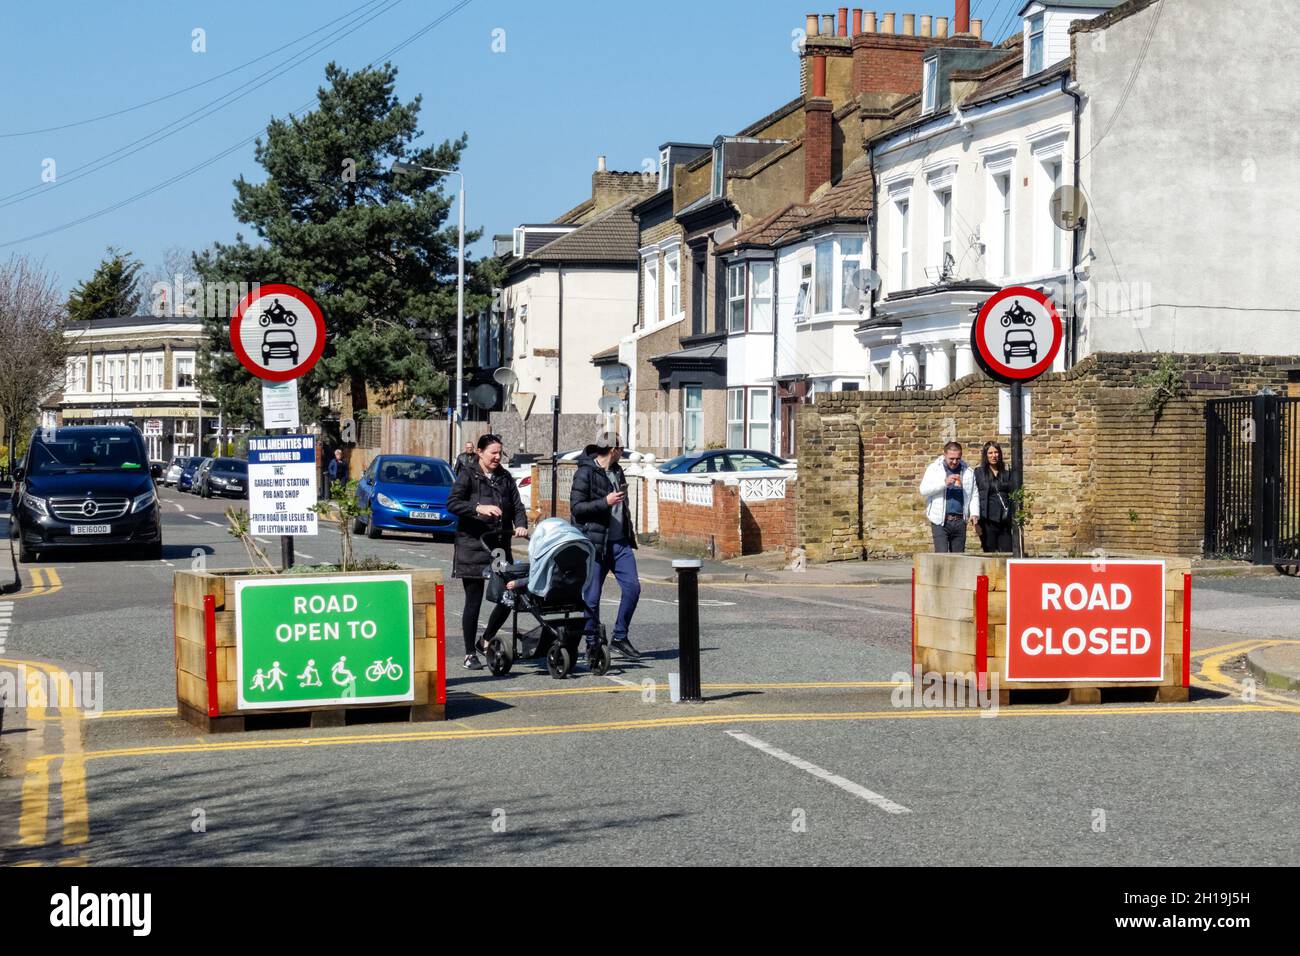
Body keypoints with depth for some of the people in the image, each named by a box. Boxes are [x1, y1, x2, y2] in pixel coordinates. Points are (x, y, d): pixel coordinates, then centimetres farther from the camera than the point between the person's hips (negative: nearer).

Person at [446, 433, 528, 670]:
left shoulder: (504, 477, 14)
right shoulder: (468, 475, -3)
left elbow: (517, 505, 10)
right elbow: (452, 503, -14)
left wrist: (521, 525, -10)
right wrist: (478, 508, -29)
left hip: (500, 547, 5)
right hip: (472, 547, -5)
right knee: (474, 601, -2)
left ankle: (486, 641, 23)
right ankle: (470, 654, 8)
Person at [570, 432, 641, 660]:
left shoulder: (617, 471, 16)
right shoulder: (585, 473, -9)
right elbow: (576, 507, -15)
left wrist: (630, 529, 24)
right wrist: (605, 502, -21)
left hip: (620, 542, 7)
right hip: (595, 543, -7)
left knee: (632, 586, -3)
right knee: (592, 596, -1)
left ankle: (620, 637, 10)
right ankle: (592, 644, 11)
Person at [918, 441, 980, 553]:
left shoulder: (968, 471, 11)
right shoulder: (934, 469, 2)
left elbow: (974, 495, 13)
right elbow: (923, 490, -8)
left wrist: (974, 513, -3)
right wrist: (944, 482, -19)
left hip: (960, 521, 3)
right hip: (940, 521, -3)